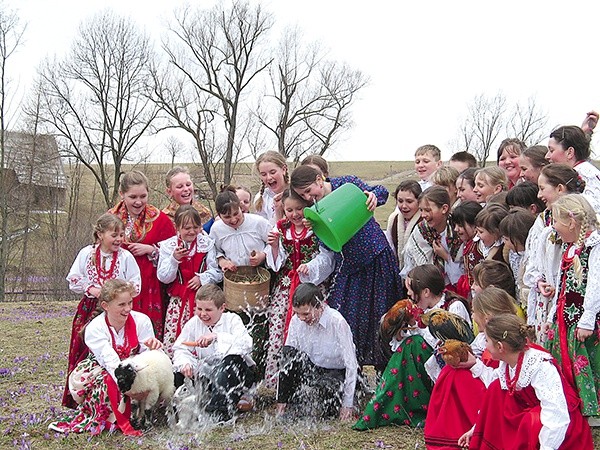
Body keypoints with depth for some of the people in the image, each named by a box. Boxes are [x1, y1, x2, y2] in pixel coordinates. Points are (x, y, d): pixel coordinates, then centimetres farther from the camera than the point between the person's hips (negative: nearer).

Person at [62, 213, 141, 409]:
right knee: (83, 351, 3)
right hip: (89, 309, 2)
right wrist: (91, 289, -9)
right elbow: (73, 280, 5)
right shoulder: (86, 253, 3)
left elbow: (135, 285, -2)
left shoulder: (125, 257, -2)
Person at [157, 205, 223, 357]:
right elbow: (163, 277, -2)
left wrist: (202, 278, -15)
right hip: (179, 300, 0)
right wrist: (174, 259, -16)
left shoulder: (206, 244, 5)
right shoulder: (168, 246, 4)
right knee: (173, 338, -7)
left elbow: (216, 272, 3)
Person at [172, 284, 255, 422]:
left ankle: (218, 413, -35)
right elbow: (180, 349, -1)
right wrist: (185, 363, -25)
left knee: (232, 361, -37)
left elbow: (246, 344, -27)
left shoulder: (232, 320, -9)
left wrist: (217, 337, -35)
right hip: (208, 372, 3)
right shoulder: (194, 323, 3)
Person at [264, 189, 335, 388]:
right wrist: (274, 247, -7)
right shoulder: (281, 228, 12)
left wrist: (310, 267, -25)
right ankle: (274, 379, -1)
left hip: (312, 284, -3)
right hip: (285, 285, 3)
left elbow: (326, 256, -8)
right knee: (277, 328, -9)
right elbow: (276, 264, 11)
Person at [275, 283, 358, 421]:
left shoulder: (338, 322, -22)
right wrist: (281, 399, -10)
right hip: (310, 369, 4)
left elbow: (351, 364, -19)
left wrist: (348, 405, -20)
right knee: (288, 352, -24)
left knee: (324, 387, -38)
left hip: (337, 372, -4)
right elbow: (286, 356, -5)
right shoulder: (296, 320, -9)